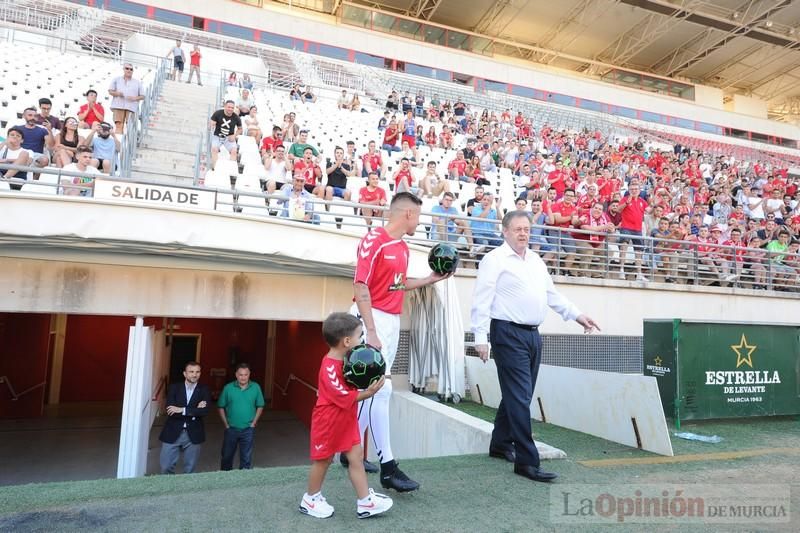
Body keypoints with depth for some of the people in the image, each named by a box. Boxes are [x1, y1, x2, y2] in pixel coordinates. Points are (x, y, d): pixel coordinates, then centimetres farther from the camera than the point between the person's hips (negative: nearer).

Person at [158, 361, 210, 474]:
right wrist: (194, 411, -18)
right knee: (166, 467, 7)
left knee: (190, 469, 10)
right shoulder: (174, 387, -2)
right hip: (173, 433, 0)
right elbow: (170, 411, -13)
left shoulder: (204, 390, -2)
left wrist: (182, 410, -20)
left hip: (193, 435, 0)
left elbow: (205, 410, -16)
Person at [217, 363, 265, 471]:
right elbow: (221, 407, 0)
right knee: (227, 456, 16)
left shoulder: (256, 387, -7)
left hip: (248, 429, 0)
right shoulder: (228, 388, -9)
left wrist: (254, 423, -2)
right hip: (231, 429, 1)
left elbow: (260, 406, 3)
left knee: (246, 457, 9)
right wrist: (226, 424, -3)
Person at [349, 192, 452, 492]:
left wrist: (432, 279, 21)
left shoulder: (403, 248, 13)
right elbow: (361, 286, -17)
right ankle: (387, 466, -1)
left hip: (393, 321, 9)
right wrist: (370, 331, -22)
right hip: (373, 320, -9)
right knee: (380, 389, -9)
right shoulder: (374, 240, -13)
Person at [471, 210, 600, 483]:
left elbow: (552, 294, 23)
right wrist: (481, 337, -17)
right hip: (508, 334, -8)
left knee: (519, 395, 15)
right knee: (520, 397, -8)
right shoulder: (495, 259, -7)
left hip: (532, 334, 8)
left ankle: (501, 443, 32)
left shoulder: (536, 261, 17)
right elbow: (482, 301, -12)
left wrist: (577, 315, 17)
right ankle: (526, 461, -1)